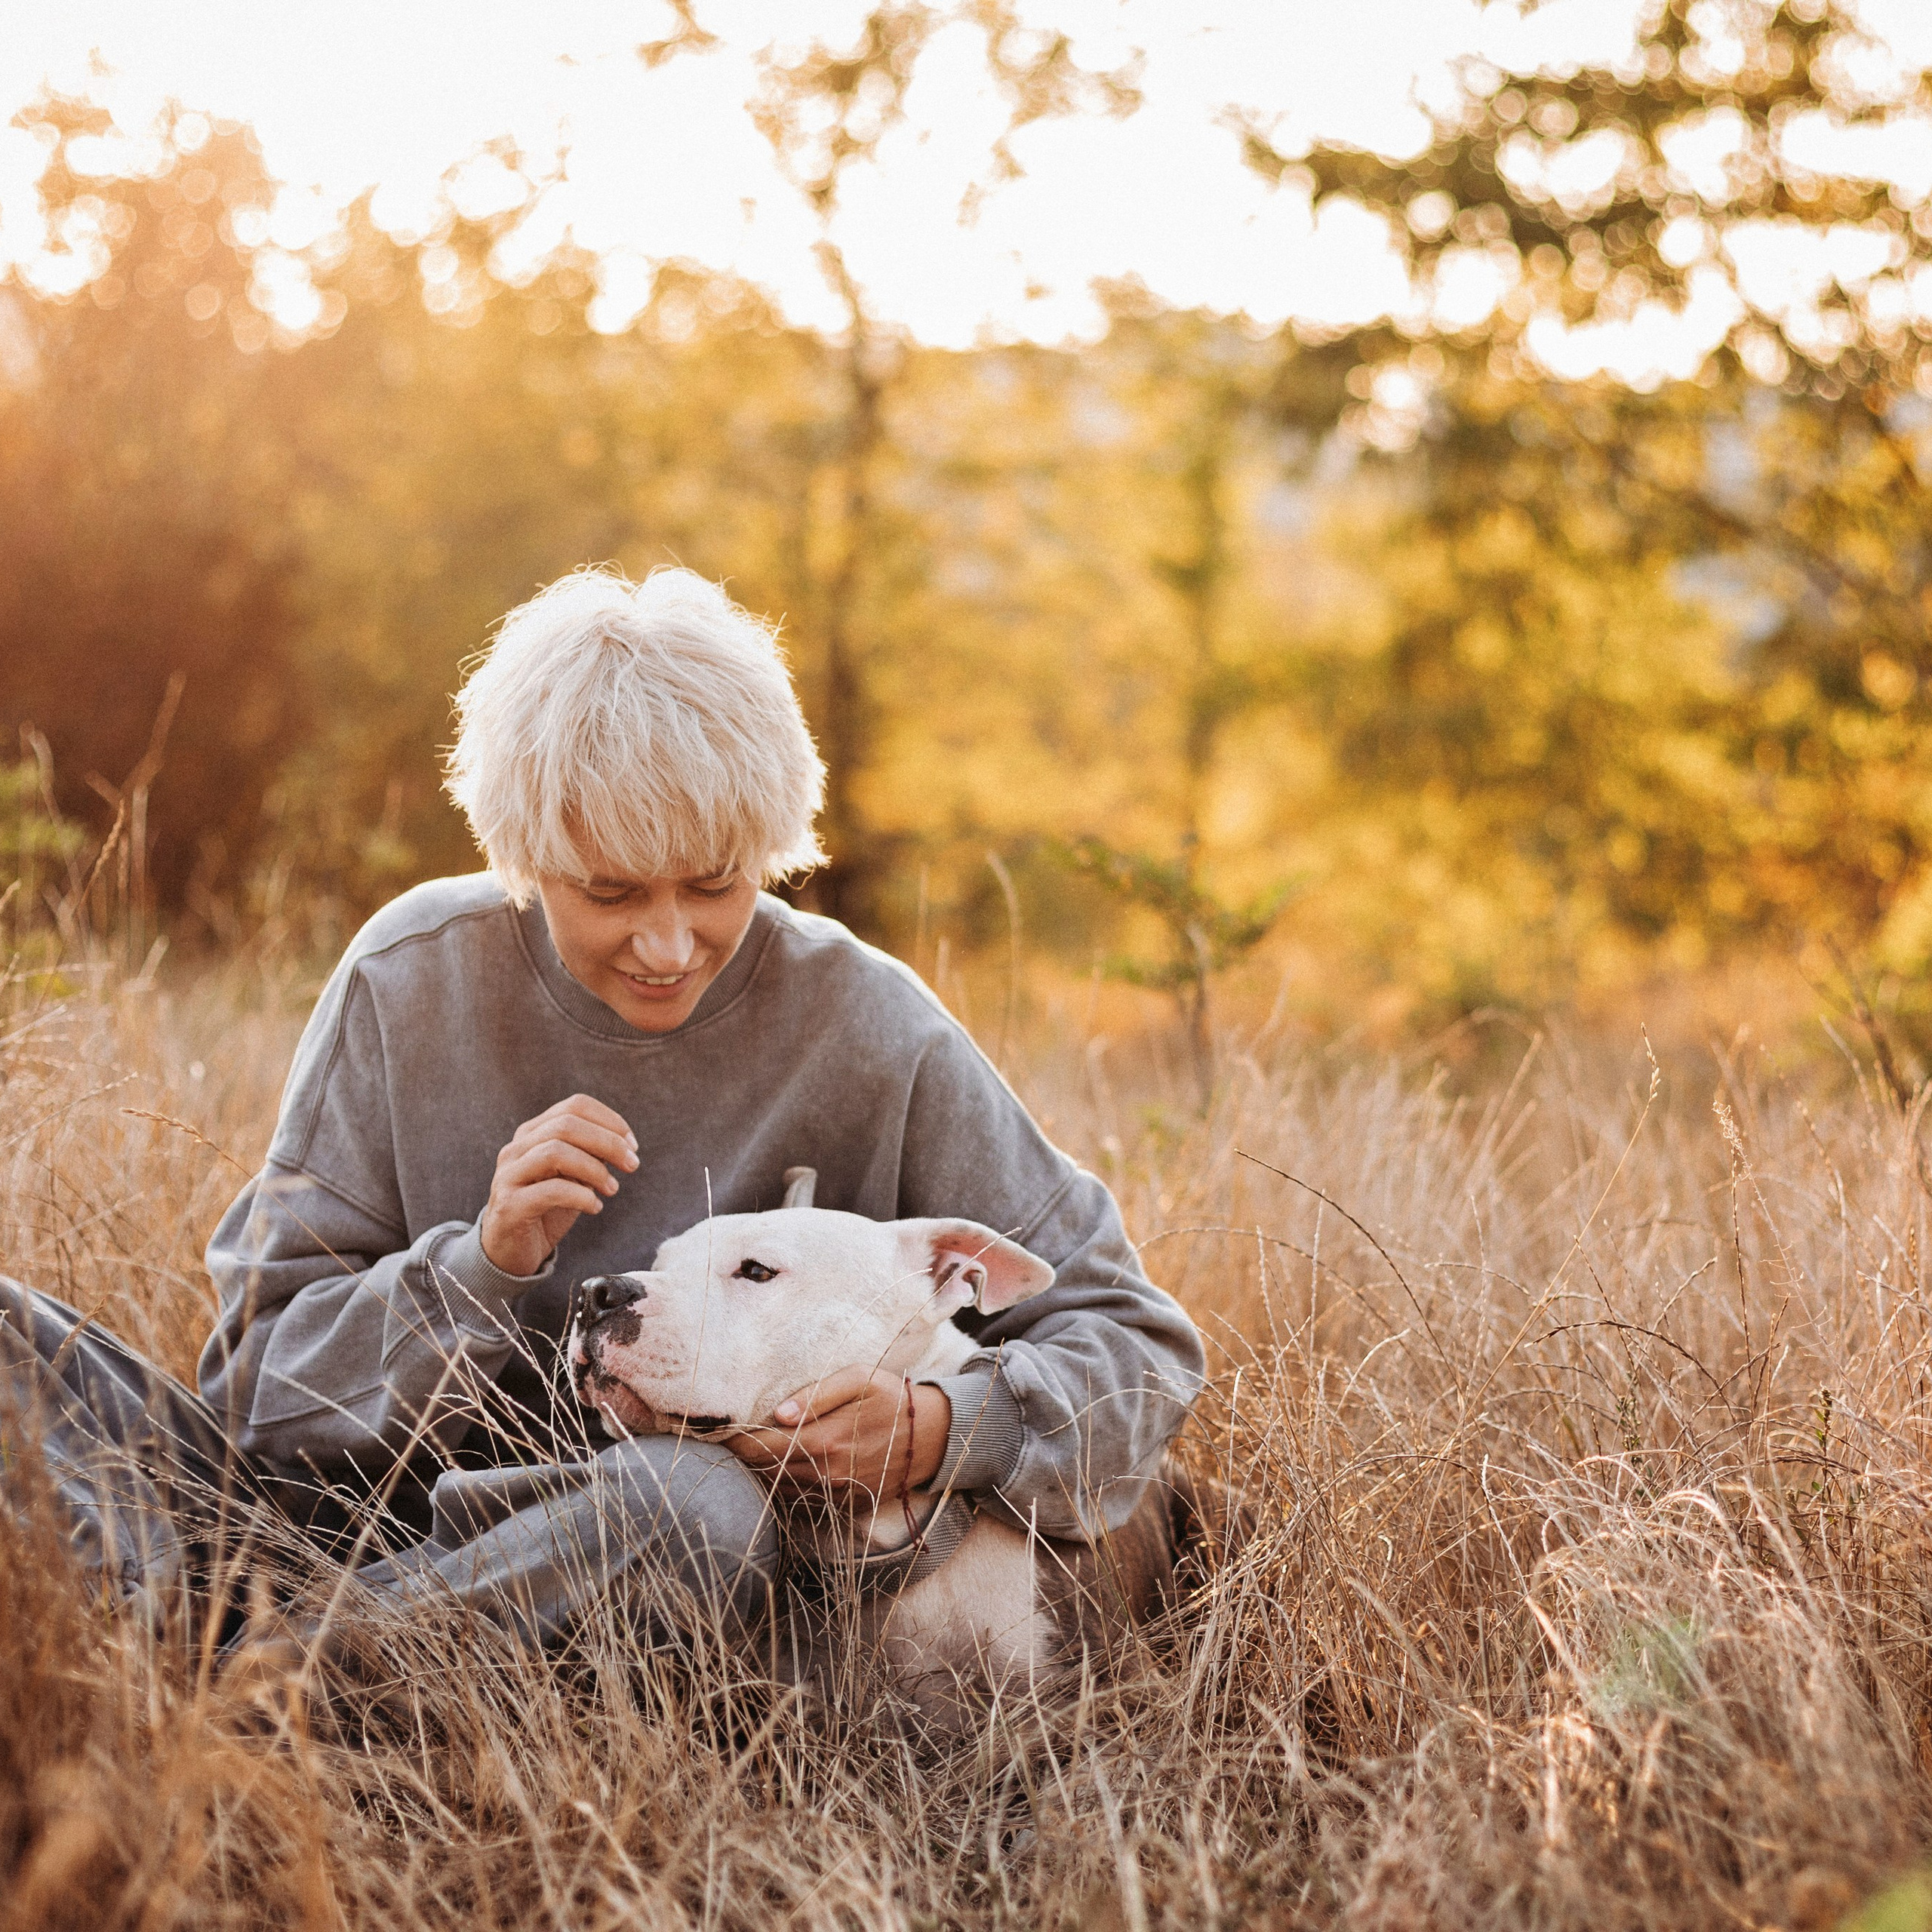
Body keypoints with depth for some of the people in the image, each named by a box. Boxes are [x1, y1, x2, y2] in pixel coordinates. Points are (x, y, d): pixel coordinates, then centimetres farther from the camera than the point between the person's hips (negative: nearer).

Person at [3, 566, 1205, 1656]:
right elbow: (259, 1382, -1)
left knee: (704, 1506, -39)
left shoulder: (868, 1034, -8)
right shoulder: (411, 982, -4)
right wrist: (484, 1263, -20)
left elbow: (1136, 1346, -3)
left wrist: (940, 1430, -24)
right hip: (381, 1513, 2)